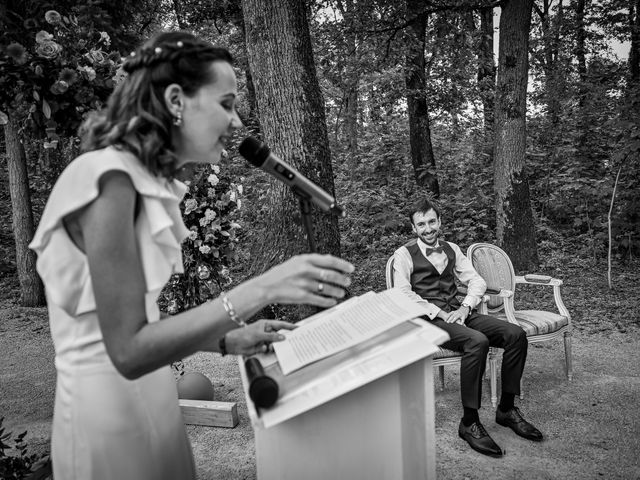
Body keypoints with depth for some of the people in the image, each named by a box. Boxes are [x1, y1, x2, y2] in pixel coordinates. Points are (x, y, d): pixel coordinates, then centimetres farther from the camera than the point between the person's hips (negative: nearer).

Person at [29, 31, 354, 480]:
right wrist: (261, 289, -28)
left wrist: (228, 341, 2)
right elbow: (128, 350, -24)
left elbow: (141, 324, 8)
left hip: (151, 400, 8)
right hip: (109, 412, -8)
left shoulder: (147, 184, 6)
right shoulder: (109, 179, -20)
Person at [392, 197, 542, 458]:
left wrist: (465, 307, -7)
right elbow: (403, 294, -11)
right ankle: (469, 423, -22)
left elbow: (477, 281, 13)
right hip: (429, 320, -6)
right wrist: (439, 313, -19)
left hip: (459, 313, 6)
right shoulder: (404, 255, 0)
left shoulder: (452, 249, 18)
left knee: (516, 334, -12)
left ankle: (506, 409, 1)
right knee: (477, 342, -33)